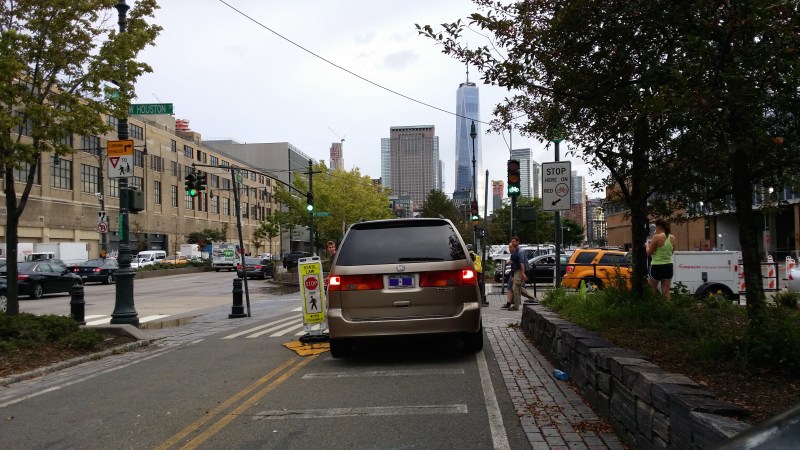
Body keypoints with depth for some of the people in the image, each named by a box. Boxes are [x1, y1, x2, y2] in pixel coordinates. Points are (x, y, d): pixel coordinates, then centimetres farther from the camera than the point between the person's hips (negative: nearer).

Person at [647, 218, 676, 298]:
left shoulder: (656, 237, -13)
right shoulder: (672, 237, 5)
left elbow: (649, 253, -8)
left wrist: (647, 245, 12)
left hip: (657, 267, -6)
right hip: (668, 267, 6)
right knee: (666, 293, 7)